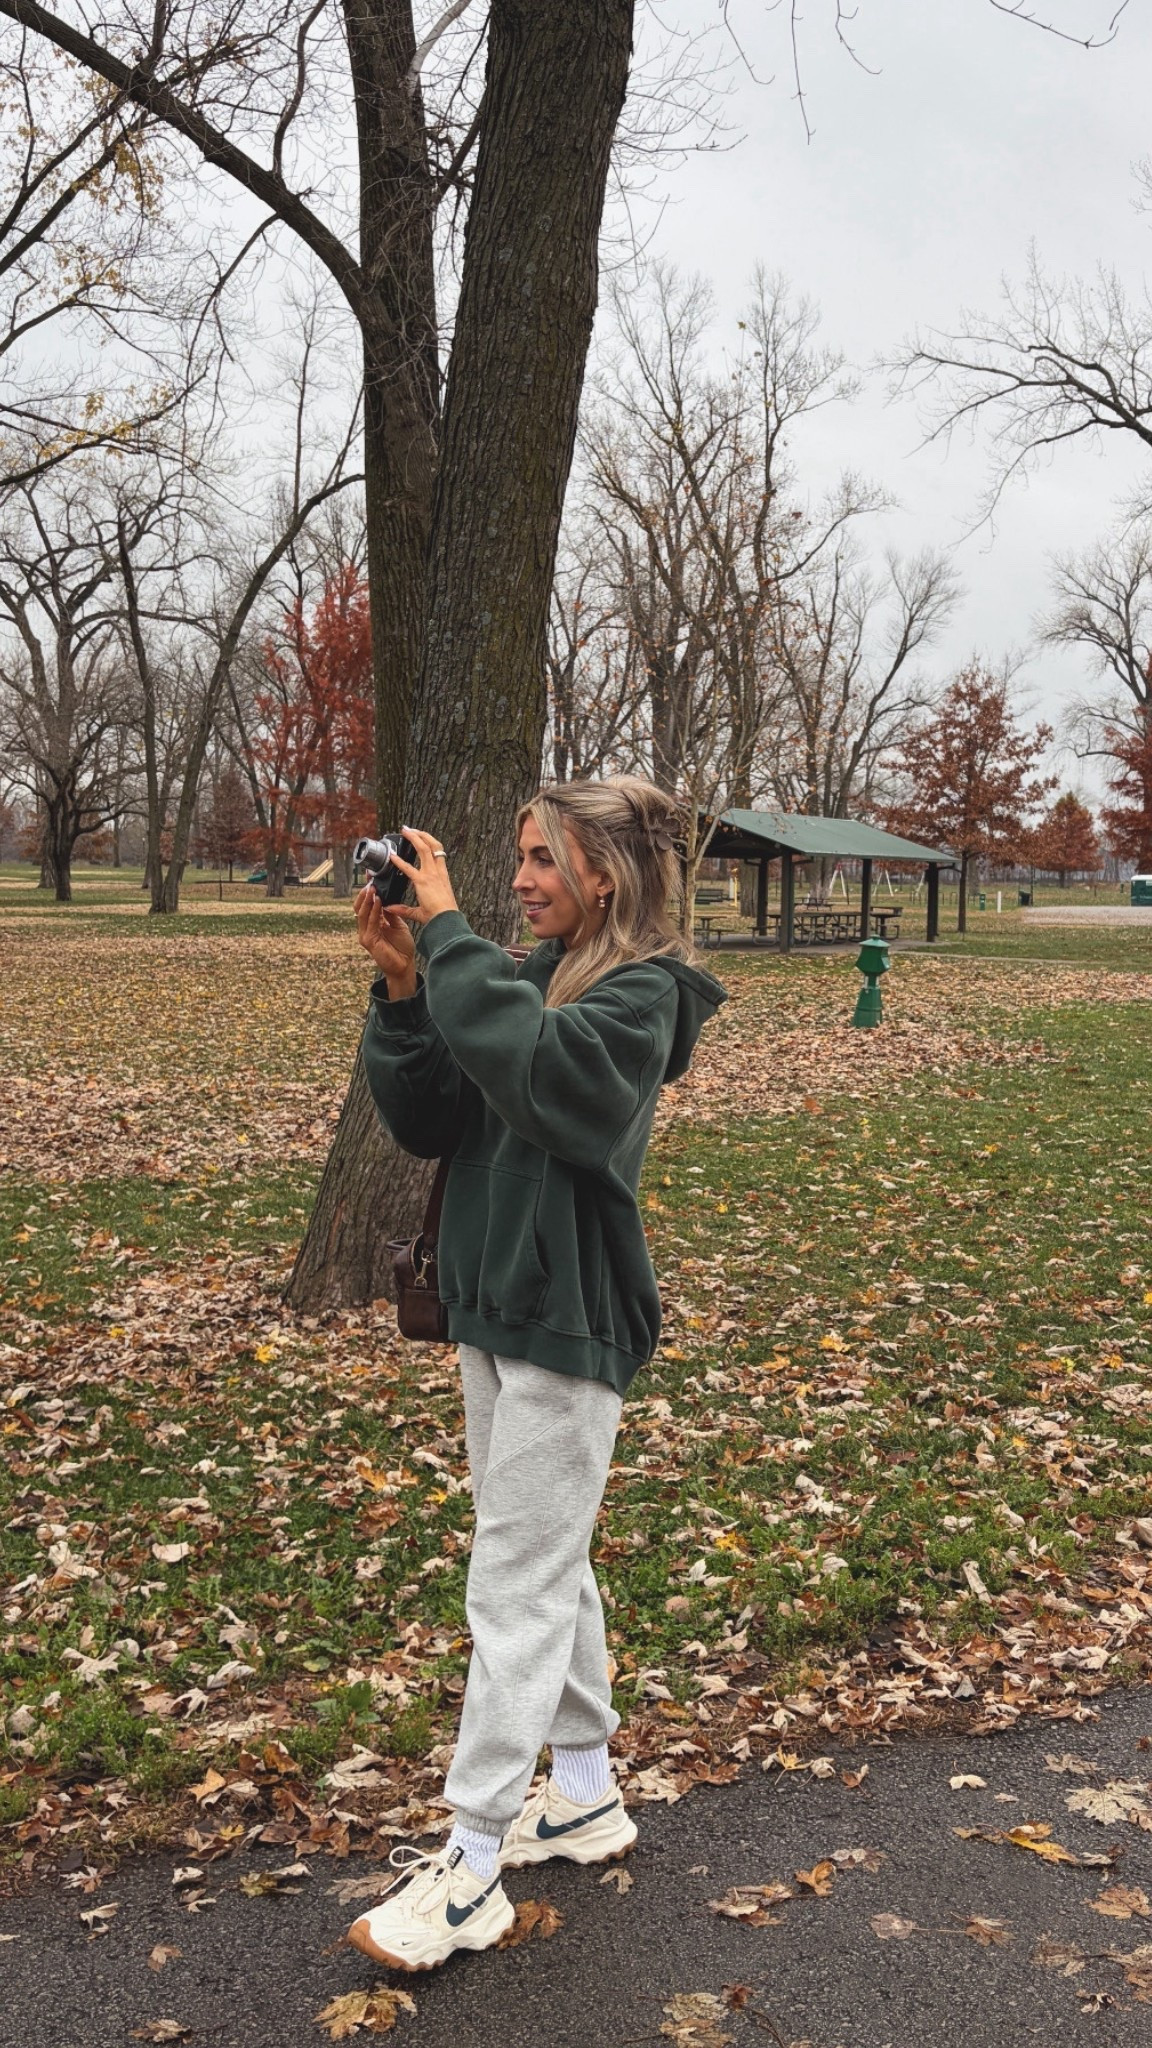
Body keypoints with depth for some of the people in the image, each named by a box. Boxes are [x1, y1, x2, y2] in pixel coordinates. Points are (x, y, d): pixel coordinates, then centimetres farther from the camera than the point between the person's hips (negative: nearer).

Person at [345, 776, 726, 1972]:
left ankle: (471, 1871, 9)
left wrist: (447, 932, -28)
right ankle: (585, 1799, 33)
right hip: (494, 1304, 8)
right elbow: (428, 1122, 2)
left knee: (517, 1586, -2)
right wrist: (403, 987, -11)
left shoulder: (640, 995, -14)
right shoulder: (521, 976, 8)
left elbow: (534, 1065, -34)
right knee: (551, 1568, 17)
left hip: (572, 1323, -8)